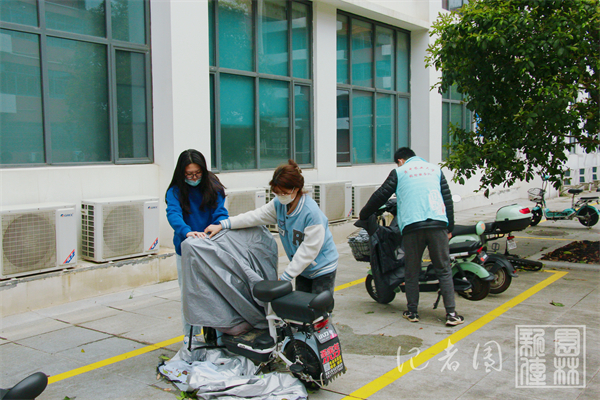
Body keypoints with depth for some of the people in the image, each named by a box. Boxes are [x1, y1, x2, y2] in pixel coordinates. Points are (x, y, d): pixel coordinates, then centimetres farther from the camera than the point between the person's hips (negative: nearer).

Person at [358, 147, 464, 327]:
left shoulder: (399, 172, 13)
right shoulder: (435, 169, 21)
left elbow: (380, 196, 12)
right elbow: (448, 199, 18)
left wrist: (363, 214, 24)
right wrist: (449, 228, 22)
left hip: (412, 225, -2)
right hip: (438, 224, 2)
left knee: (412, 271, 9)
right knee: (444, 270, 4)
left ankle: (412, 312, 13)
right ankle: (451, 313, -1)